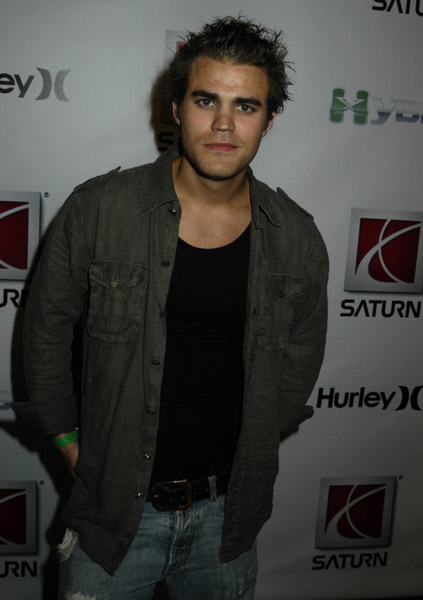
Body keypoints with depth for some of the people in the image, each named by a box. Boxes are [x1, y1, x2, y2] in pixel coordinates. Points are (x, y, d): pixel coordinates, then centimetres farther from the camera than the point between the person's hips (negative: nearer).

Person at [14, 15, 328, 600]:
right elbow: (48, 323, -1)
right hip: (114, 507, -1)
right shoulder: (99, 209, -13)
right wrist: (67, 437, 2)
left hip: (228, 513, 2)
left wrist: (250, 456, 9)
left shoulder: (298, 239, -7)